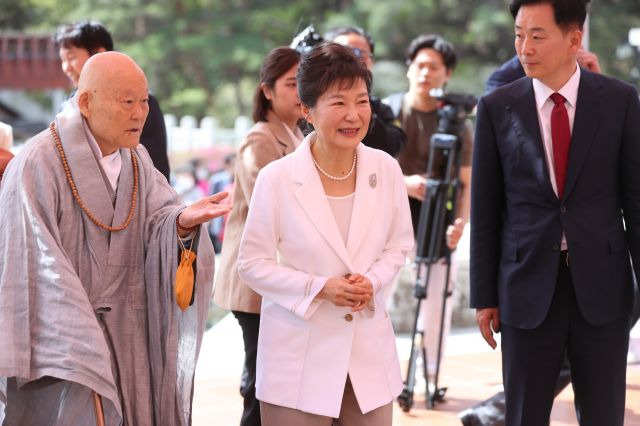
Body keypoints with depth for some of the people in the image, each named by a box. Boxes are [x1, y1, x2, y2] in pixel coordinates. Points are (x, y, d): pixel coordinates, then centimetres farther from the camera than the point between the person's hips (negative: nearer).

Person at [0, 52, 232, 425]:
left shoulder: (137, 159, 9)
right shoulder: (37, 165, -14)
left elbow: (157, 217, -2)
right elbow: (38, 264, -17)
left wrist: (183, 220, -27)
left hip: (128, 336, 6)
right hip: (62, 334, -6)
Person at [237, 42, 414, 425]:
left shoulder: (386, 169, -2)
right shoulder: (277, 179, -12)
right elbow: (252, 263, -6)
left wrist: (373, 281, -10)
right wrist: (319, 288, -17)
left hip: (369, 348, 3)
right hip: (299, 354, -3)